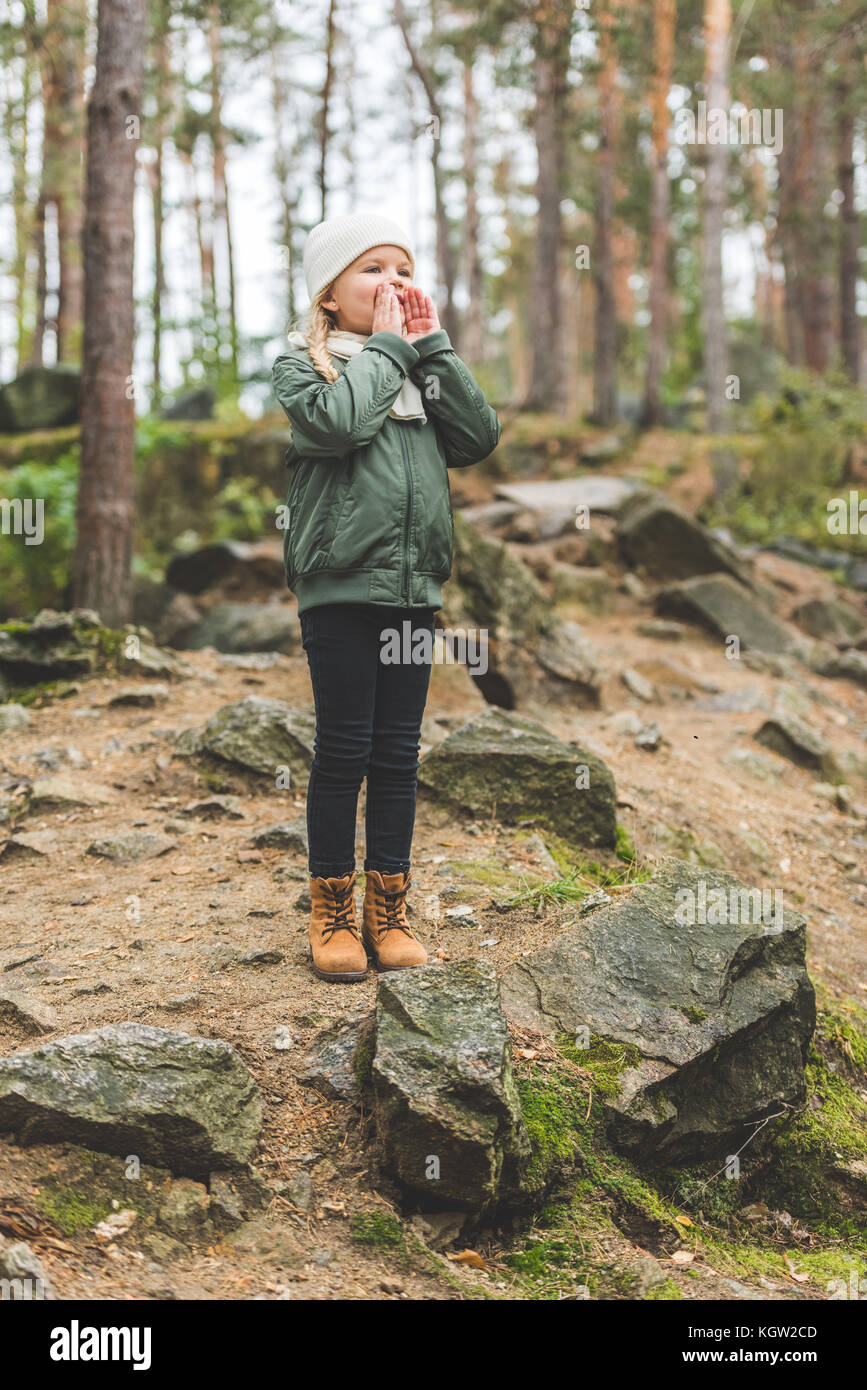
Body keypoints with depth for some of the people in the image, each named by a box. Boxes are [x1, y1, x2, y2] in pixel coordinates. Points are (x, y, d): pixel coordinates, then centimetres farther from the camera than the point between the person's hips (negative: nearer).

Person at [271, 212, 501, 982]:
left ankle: (388, 911, 17)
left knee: (398, 752, 8)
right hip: (339, 584, -4)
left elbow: (480, 437, 2)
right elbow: (340, 422, -19)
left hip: (413, 586, 5)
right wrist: (386, 346, -8)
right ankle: (333, 914, 12)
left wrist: (433, 347, 0)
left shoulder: (422, 369, 15)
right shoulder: (302, 364, 1)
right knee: (344, 750, 1)